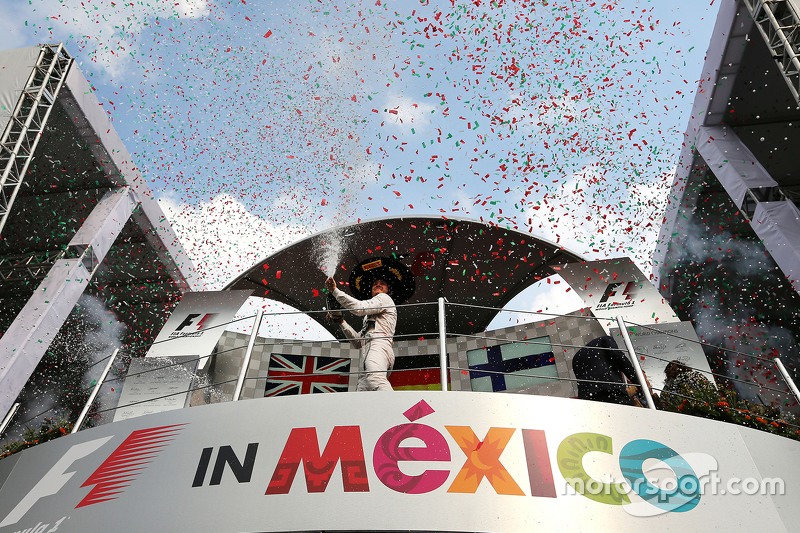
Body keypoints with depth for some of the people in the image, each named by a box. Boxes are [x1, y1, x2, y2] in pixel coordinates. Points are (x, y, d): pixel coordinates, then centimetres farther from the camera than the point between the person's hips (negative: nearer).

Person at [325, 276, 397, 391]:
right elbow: (358, 342, 34)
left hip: (378, 345, -8)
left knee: (375, 379, -39)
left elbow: (359, 308, -1)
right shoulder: (370, 317, 43)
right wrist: (341, 322, 28)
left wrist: (335, 290, 4)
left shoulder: (385, 298, 18)